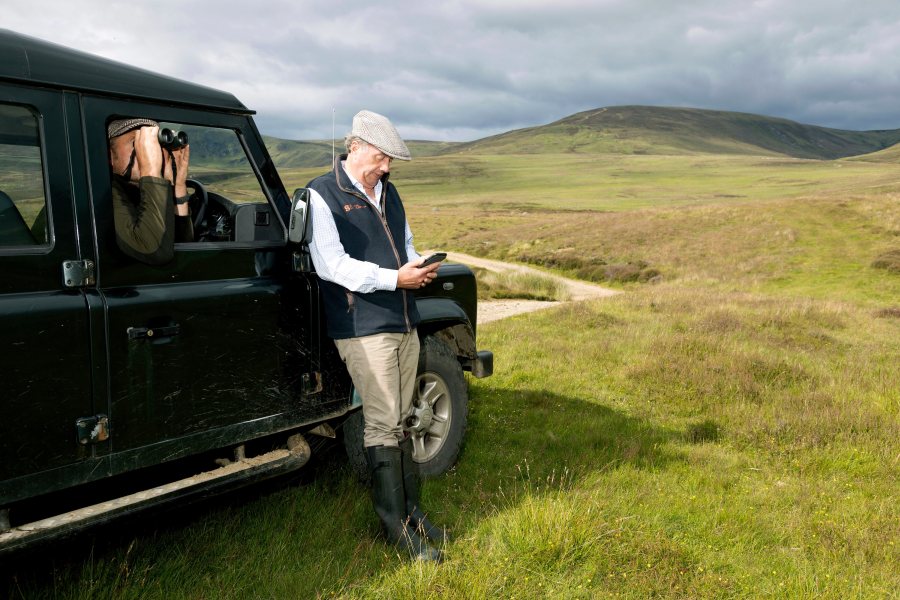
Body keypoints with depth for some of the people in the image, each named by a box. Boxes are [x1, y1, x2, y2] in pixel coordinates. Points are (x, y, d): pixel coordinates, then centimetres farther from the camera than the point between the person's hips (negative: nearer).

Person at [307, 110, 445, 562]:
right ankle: (397, 528, 6)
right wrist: (395, 278, -22)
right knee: (383, 425, -5)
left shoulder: (387, 191, 16)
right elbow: (330, 263, -17)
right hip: (362, 326, -7)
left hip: (404, 321, 7)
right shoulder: (323, 194, -8)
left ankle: (411, 510, 24)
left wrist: (419, 267, 1)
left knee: (401, 422, 13)